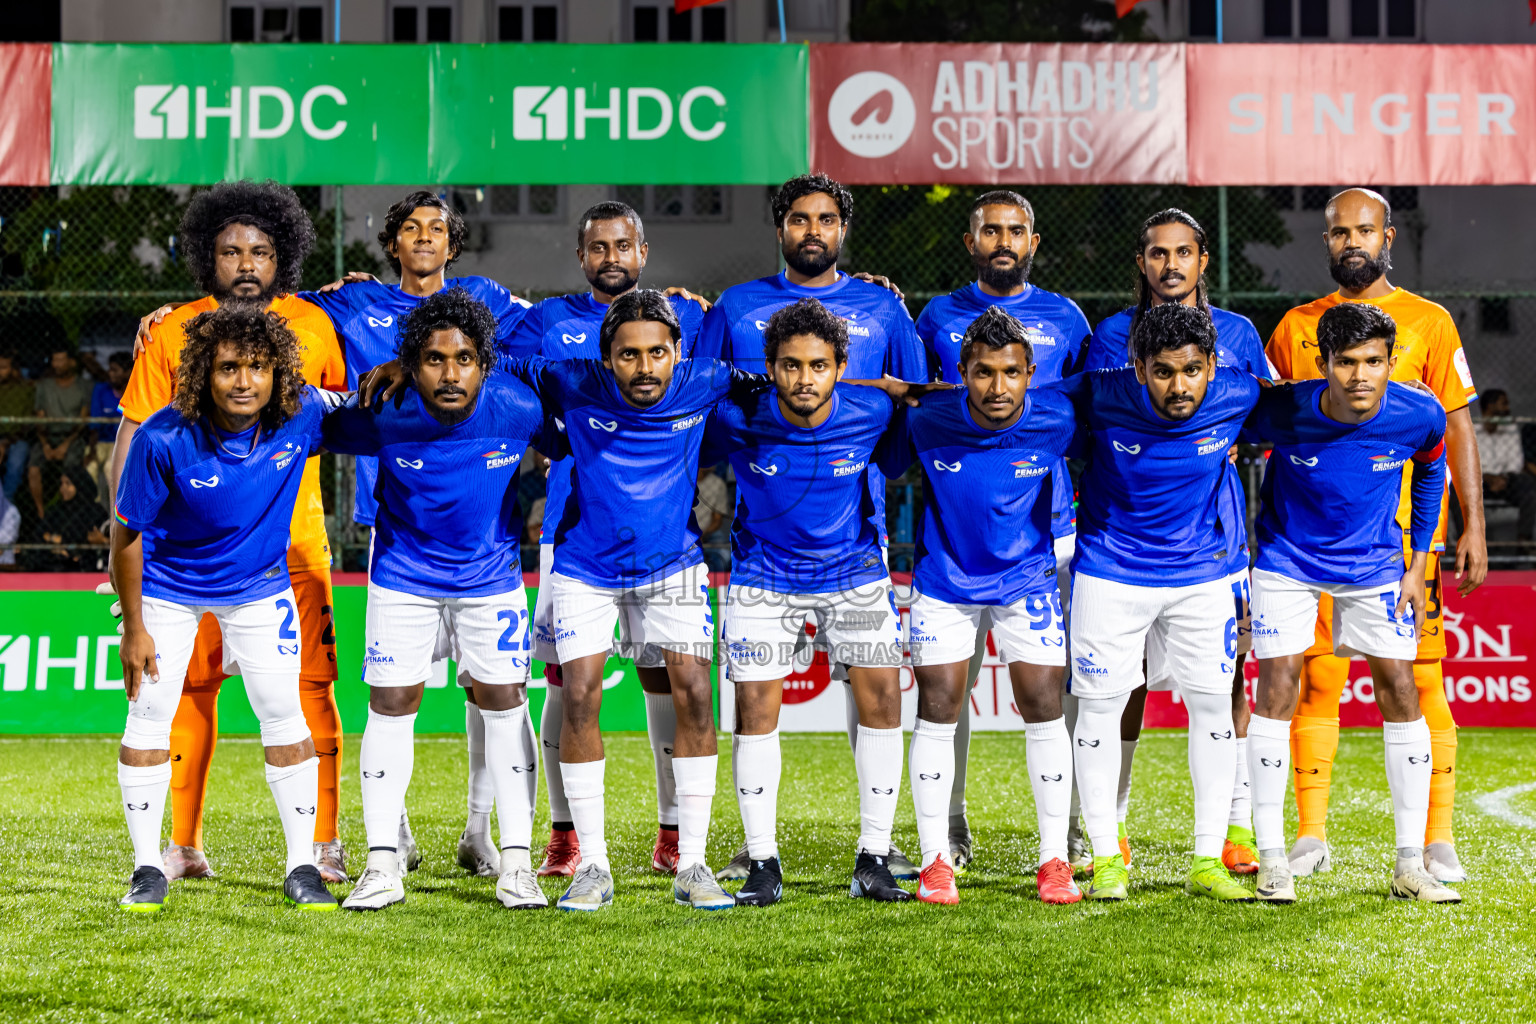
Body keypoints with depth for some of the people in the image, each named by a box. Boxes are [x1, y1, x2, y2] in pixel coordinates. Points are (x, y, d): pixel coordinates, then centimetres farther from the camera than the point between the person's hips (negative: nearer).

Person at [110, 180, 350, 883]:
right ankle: (183, 844, 14)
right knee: (188, 686, 2)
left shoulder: (313, 325, 5)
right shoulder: (172, 333, 2)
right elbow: (132, 442, 4)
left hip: (293, 535, 0)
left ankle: (323, 844, 2)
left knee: (309, 685, -5)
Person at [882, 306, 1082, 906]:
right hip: (945, 581, 0)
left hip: (1027, 579, 0)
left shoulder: (1057, 420, -19)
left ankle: (1054, 860, 9)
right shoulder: (927, 422, -20)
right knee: (937, 709, -2)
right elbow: (881, 471, -2)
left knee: (1044, 707, -2)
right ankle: (936, 860, 9)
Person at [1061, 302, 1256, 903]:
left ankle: (1207, 860, 12)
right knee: (1100, 704, 0)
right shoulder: (1102, 396, -22)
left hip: (1206, 570, 1)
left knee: (1213, 702, 2)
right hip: (1111, 570, -1)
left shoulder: (1238, 396, -18)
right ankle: (1106, 859, 11)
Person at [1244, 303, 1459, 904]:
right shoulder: (1282, 412, -26)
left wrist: (1418, 565, 4)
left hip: (1373, 563, 2)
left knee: (1400, 692, -3)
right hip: (1287, 559, -2)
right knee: (1278, 690, -9)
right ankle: (1272, 859, 0)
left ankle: (1411, 865, 4)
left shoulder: (1419, 415, -19)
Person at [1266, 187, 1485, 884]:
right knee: (1314, 680, 1)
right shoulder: (1295, 327, 12)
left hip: (1406, 526, -2)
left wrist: (1473, 524, -3)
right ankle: (1311, 834, 9)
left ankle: (1436, 842, 1)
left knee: (1419, 681, -4)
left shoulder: (1427, 323, 5)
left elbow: (1458, 424, 4)